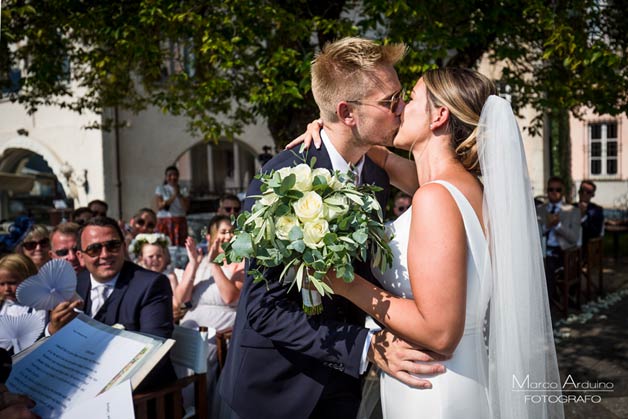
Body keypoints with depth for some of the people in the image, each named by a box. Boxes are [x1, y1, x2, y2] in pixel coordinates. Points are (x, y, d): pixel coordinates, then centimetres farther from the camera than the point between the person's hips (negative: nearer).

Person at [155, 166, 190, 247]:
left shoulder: (183, 191, 13)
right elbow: (159, 206, -6)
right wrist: (173, 196, -10)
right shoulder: (160, 189, 8)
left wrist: (179, 195, -7)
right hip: (164, 221, -2)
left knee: (180, 246, -8)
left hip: (180, 222, 2)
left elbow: (186, 207, 1)